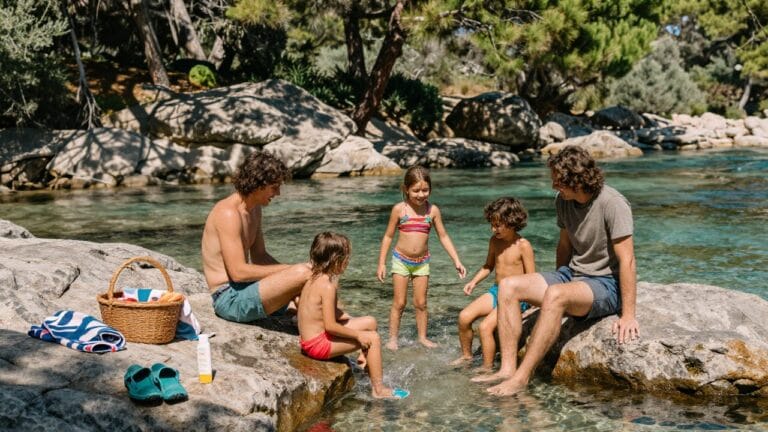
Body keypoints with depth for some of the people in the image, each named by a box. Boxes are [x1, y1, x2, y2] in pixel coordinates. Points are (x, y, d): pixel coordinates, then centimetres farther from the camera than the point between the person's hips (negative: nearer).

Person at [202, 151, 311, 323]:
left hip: (244, 290, 10)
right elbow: (238, 272, -24)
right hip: (230, 298, -10)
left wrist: (290, 269, 0)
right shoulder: (228, 213, -18)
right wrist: (290, 270, -17)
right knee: (302, 274, -25)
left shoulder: (254, 209, 13)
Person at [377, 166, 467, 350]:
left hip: (422, 262, 2)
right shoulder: (399, 209, -8)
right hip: (401, 260, -2)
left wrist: (456, 261, 0)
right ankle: (393, 339, 12)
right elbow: (388, 236, -1)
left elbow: (443, 237, 4)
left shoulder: (433, 210, -3)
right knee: (399, 303, 2)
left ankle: (422, 337, 21)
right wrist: (381, 263, -3)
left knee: (421, 303, 9)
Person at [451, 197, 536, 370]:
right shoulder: (494, 241, 5)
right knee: (464, 317, -8)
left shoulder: (523, 246, -14)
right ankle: (466, 356, 12)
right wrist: (474, 281, 7)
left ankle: (487, 368, -7)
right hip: (496, 291, 7)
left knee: (486, 326, -23)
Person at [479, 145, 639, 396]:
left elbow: (626, 260, -22)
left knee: (555, 296, -37)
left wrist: (628, 315, -23)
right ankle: (508, 368, -18)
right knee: (508, 286, -9)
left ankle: (522, 378, -32)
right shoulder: (563, 201, 2)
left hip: (607, 284, -8)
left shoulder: (612, 204, -21)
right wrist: (559, 281, 22)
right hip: (572, 274, 8)